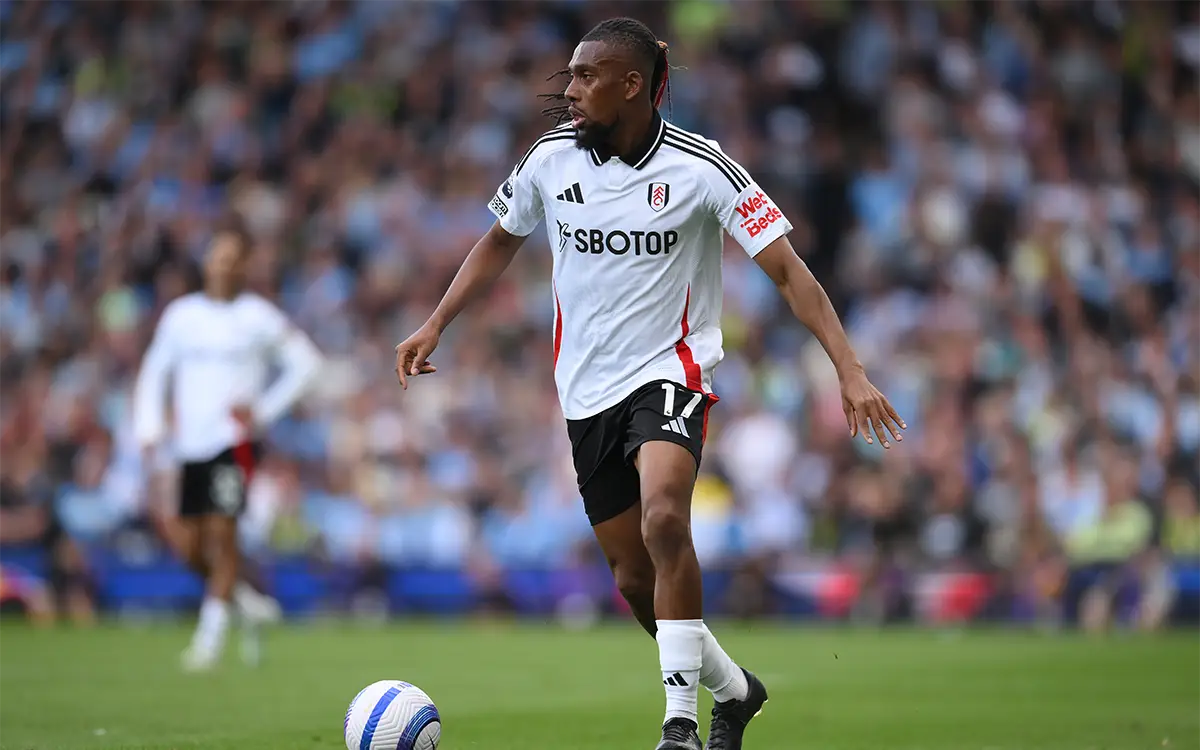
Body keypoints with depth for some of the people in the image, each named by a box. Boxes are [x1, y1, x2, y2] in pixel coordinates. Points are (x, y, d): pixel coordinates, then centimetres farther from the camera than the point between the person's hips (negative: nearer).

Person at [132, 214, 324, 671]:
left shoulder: (258, 317, 0)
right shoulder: (180, 315, 9)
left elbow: (306, 363, 5)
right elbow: (154, 372, 17)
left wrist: (265, 409, -3)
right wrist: (149, 427, 4)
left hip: (235, 441, -4)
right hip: (191, 444, 4)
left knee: (221, 532, -13)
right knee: (188, 545, 0)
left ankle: (211, 635, -3)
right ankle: (248, 603, 24)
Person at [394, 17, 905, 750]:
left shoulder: (700, 168, -13)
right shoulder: (551, 159, -2)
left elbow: (788, 271, -13)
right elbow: (500, 242, 18)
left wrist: (851, 371, -22)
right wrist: (435, 325, 10)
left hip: (670, 372, -5)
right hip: (588, 391, 5)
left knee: (664, 522, -31)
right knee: (635, 578, 7)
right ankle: (732, 688, 33)